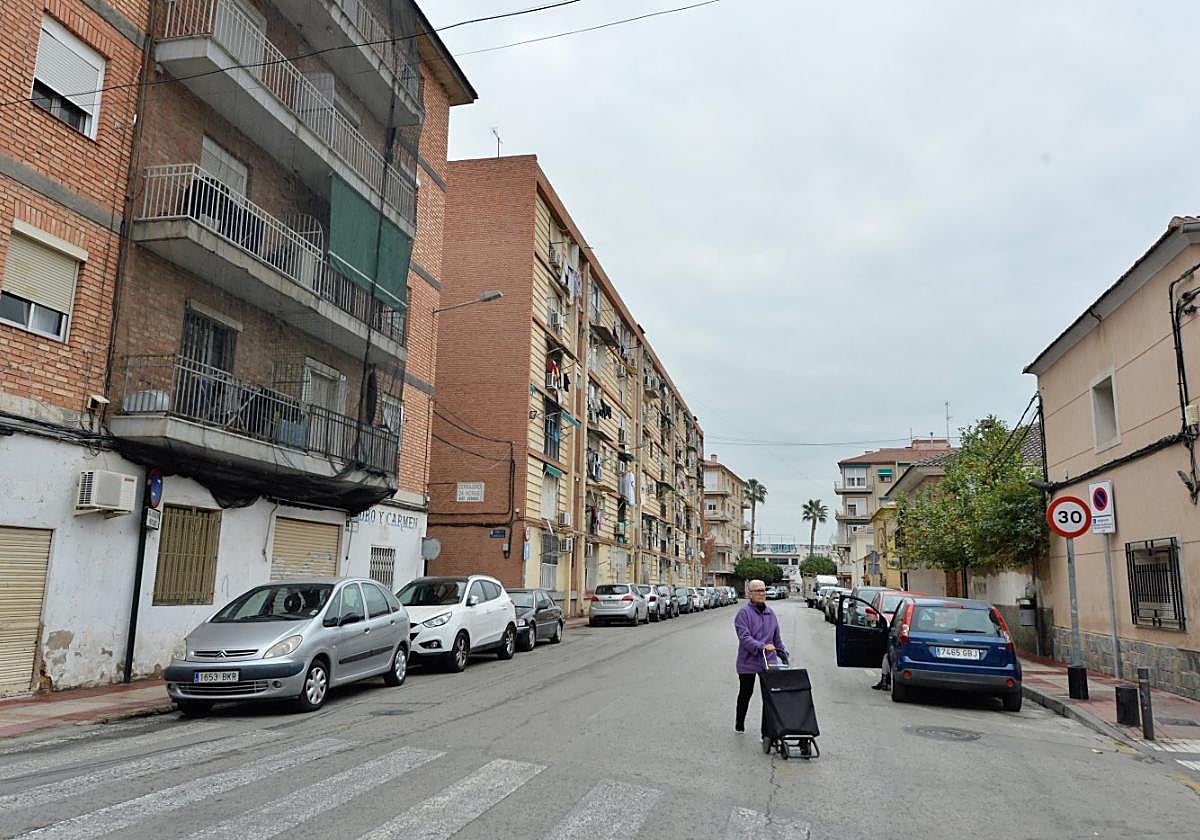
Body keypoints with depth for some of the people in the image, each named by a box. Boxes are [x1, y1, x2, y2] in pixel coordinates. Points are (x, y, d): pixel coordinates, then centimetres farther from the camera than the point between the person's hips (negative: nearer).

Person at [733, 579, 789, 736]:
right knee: (745, 693, 13)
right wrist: (762, 646, -32)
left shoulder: (770, 613, 10)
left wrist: (783, 654, 21)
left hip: (768, 661, 4)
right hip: (748, 662, -4)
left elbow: (776, 637, 20)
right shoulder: (744, 613, -9)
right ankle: (739, 724, 35)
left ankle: (767, 732, 0)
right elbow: (744, 637, -21)